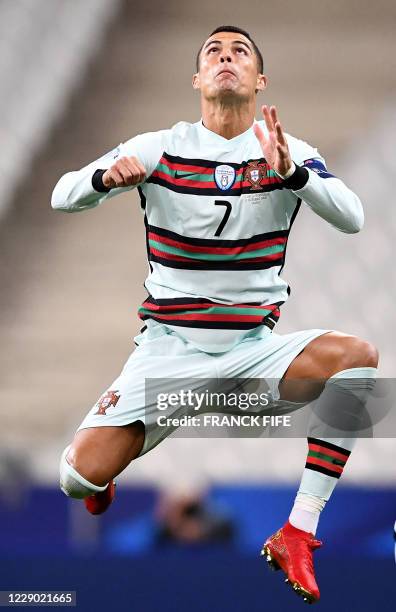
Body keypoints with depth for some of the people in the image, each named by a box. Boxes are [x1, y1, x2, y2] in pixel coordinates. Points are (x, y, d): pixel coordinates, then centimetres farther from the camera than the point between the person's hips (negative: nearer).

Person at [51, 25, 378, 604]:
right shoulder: (159, 148, -2)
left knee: (358, 356, -29)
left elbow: (352, 218, -15)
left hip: (255, 350, 1)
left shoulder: (290, 152, 0)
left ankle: (297, 535, -23)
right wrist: (107, 177, -29)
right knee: (81, 476, -18)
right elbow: (62, 197, -6)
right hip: (168, 347, -1)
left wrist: (292, 172, -33)